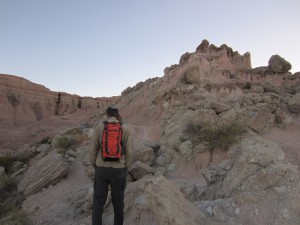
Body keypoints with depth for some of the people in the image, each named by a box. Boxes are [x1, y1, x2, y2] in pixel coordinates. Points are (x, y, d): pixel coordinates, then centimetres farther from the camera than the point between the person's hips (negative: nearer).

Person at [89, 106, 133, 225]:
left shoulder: (99, 127, -7)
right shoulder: (125, 128, -8)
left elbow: (92, 150, -3)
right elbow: (129, 152, -6)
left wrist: (95, 167, 13)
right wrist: (125, 169, 9)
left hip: (102, 168, 0)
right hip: (118, 169, 0)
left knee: (98, 201, 16)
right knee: (118, 200, 20)